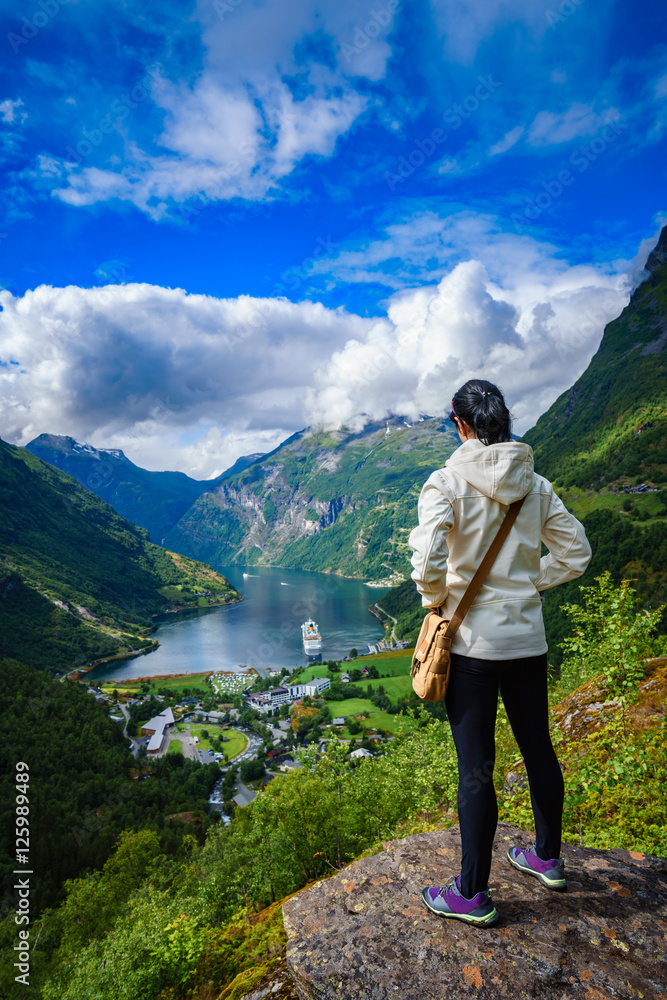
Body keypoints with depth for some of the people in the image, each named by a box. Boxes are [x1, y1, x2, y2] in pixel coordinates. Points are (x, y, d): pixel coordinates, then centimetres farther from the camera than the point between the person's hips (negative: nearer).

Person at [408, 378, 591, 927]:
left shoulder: (447, 482, -14)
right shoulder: (535, 484, 2)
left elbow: (427, 561, -25)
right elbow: (576, 553, 7)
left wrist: (435, 599, -6)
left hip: (472, 641, -5)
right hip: (528, 639, 6)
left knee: (475, 768, 5)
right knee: (538, 750, 21)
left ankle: (473, 894, 22)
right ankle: (548, 858, 43)